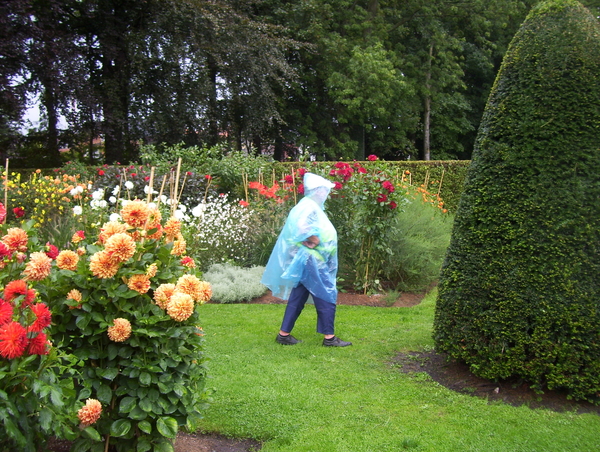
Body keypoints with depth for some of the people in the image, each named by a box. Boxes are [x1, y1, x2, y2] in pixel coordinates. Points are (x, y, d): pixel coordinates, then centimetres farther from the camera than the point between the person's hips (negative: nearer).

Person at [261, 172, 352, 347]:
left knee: (298, 297, 12)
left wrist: (315, 239, 11)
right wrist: (315, 240, -19)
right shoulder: (309, 207, -16)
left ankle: (284, 334, 17)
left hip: (313, 261, 10)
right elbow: (302, 227, -31)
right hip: (311, 260, -10)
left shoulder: (310, 206, 17)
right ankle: (329, 337, 3)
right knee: (327, 297, -4)